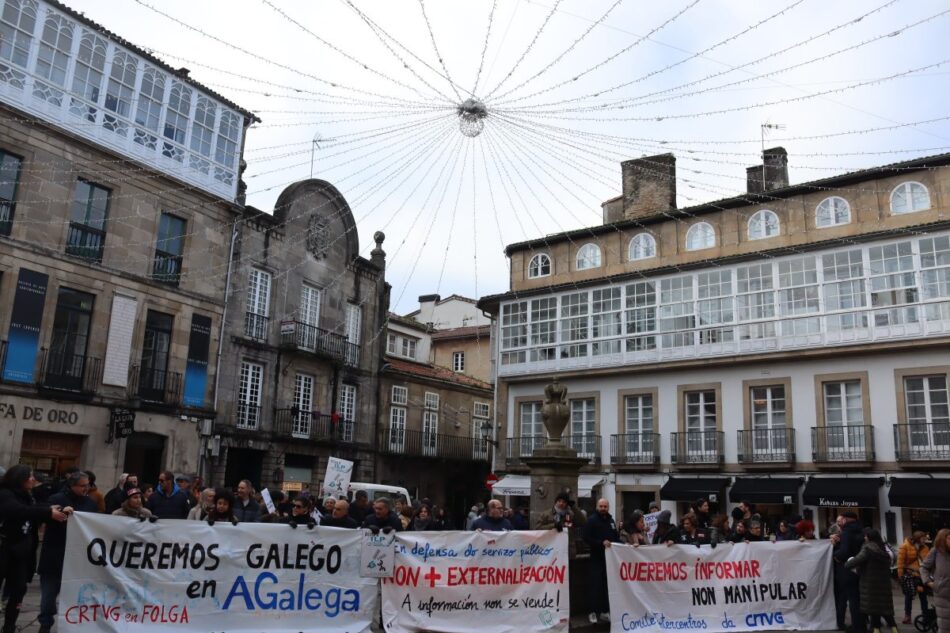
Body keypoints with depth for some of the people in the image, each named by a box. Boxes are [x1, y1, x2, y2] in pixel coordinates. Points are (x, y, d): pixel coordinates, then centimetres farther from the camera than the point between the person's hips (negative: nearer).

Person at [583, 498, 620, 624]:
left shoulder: (611, 520, 15)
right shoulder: (591, 520, -5)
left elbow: (616, 537, 24)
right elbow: (587, 538, -14)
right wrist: (601, 543, -22)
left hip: (610, 557, 6)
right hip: (596, 558, -6)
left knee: (608, 585, 7)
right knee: (595, 585, -5)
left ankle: (605, 611, 15)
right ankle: (592, 612, 3)